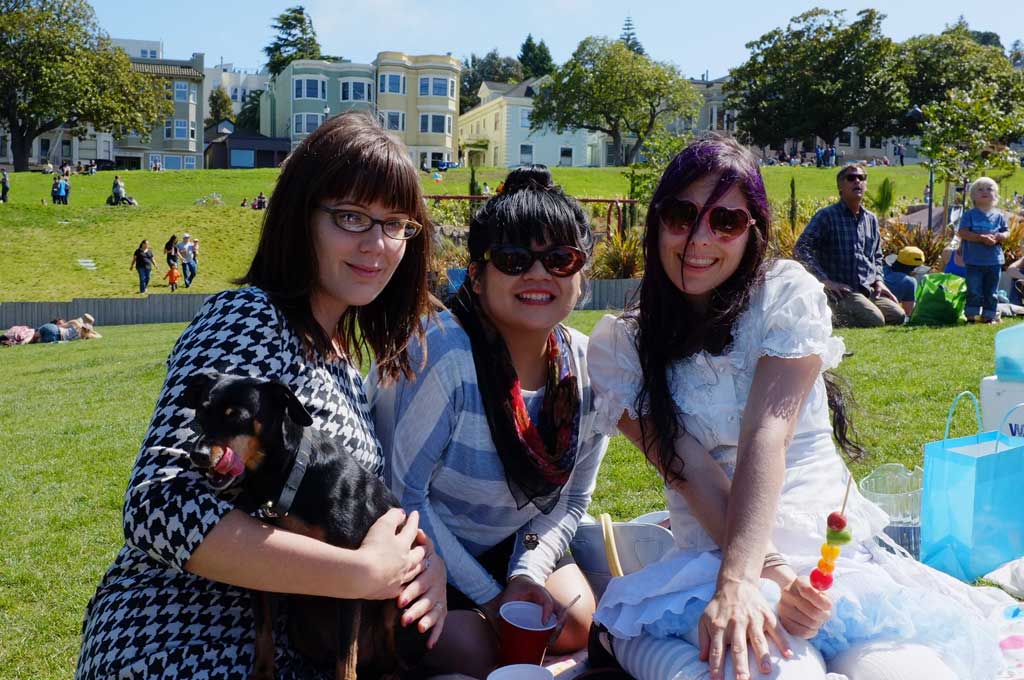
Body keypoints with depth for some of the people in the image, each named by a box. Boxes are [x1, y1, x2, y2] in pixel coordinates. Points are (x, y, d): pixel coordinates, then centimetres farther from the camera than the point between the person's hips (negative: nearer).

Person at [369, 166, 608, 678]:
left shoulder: (587, 367, -10)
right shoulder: (441, 352, -28)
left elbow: (572, 498, 0)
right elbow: (403, 492, -24)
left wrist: (525, 576, -17)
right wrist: (488, 596, -21)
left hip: (510, 543, 5)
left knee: (580, 624, -12)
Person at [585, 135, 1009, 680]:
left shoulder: (788, 294, 0)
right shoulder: (618, 346, 4)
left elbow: (767, 435, -14)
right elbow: (688, 467, -8)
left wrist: (738, 582, -26)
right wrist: (770, 574, -23)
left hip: (838, 548, 1)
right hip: (707, 562, -1)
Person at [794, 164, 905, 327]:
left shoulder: (871, 219, 18)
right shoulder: (826, 216, -4)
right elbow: (801, 249, -13)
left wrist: (878, 280, 10)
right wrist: (826, 281, -17)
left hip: (870, 290, 7)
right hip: (841, 290, -7)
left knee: (898, 316, -13)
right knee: (875, 320, -26)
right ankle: (839, 318, 1)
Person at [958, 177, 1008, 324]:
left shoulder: (998, 215, 7)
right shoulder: (969, 214, -3)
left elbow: (1006, 232, 11)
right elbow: (962, 232, -12)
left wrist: (997, 237, -12)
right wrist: (981, 238, -21)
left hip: (994, 260, 3)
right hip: (974, 260, -3)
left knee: (991, 292, 8)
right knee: (974, 291, -1)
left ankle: (989, 315, 17)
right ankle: (972, 315, 8)